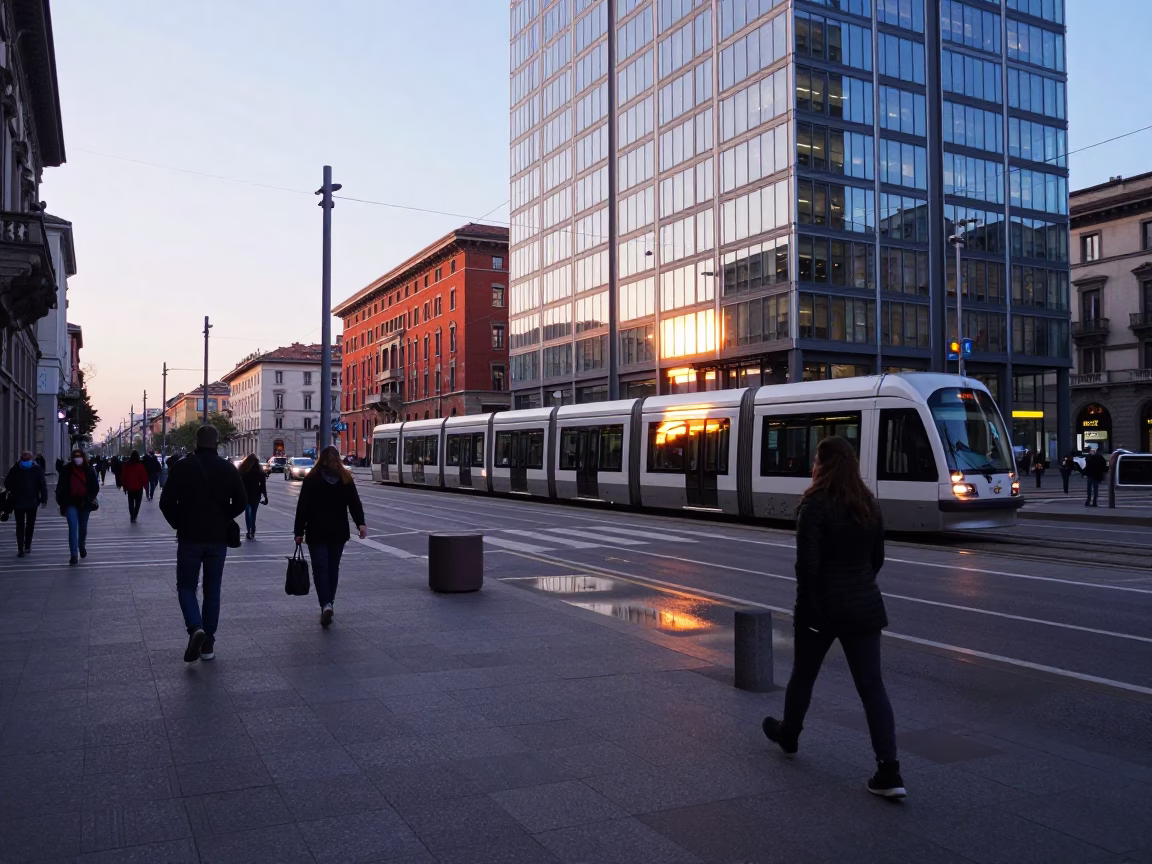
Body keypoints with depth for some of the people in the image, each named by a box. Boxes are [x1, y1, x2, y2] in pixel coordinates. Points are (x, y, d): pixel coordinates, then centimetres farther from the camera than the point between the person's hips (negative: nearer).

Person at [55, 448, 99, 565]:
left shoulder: (89, 470, 1)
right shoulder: (66, 470, -3)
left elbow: (95, 487, 6)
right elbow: (60, 487, 1)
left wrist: (89, 498, -6)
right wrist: (62, 502, -5)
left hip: (84, 503, 2)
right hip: (71, 503, -2)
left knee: (83, 527, 17)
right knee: (73, 527, -12)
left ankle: (81, 546, 43)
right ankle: (74, 554, -15)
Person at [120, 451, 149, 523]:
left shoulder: (126, 465, 0)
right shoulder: (140, 465, -12)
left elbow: (123, 476, 5)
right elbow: (144, 476, -11)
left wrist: (124, 486, 14)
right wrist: (145, 485, 2)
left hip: (129, 487, 3)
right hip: (138, 487, -3)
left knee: (131, 503, 13)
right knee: (137, 503, 6)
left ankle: (132, 516, 11)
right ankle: (134, 516, -4)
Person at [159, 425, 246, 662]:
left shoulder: (181, 467, -6)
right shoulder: (229, 469, -1)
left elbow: (166, 502, -8)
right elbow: (240, 502, -2)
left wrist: (178, 524, 9)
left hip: (189, 538, -2)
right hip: (218, 538, 2)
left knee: (186, 586, 10)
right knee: (212, 589, 11)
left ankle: (195, 627, -15)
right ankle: (208, 644, 11)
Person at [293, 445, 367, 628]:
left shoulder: (311, 478, -4)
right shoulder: (345, 478, 3)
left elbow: (303, 507, -5)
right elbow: (355, 502, -7)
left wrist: (299, 531, -1)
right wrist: (360, 523, -12)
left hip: (317, 531, -3)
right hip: (339, 531, 3)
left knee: (320, 568, -3)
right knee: (333, 567, 14)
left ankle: (326, 604, -20)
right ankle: (328, 603, 20)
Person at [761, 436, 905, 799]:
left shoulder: (815, 504, -15)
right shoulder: (870, 505, 5)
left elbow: (807, 563, -19)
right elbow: (877, 558, 13)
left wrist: (807, 608, -8)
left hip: (823, 606, -5)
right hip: (864, 606, 5)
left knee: (803, 675, 17)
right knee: (871, 685, 4)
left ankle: (788, 735, 40)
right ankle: (889, 772, -2)